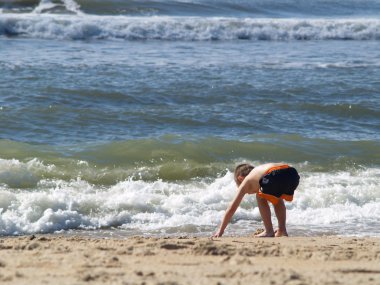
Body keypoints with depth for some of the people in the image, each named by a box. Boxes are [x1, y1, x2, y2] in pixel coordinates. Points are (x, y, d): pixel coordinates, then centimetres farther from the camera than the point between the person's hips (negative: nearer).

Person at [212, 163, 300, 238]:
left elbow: (232, 208, 30)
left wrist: (220, 230, 37)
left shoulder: (246, 181, 27)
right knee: (277, 198, 34)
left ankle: (269, 231, 16)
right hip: (294, 175, 6)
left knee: (260, 197, 23)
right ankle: (282, 230, 28)